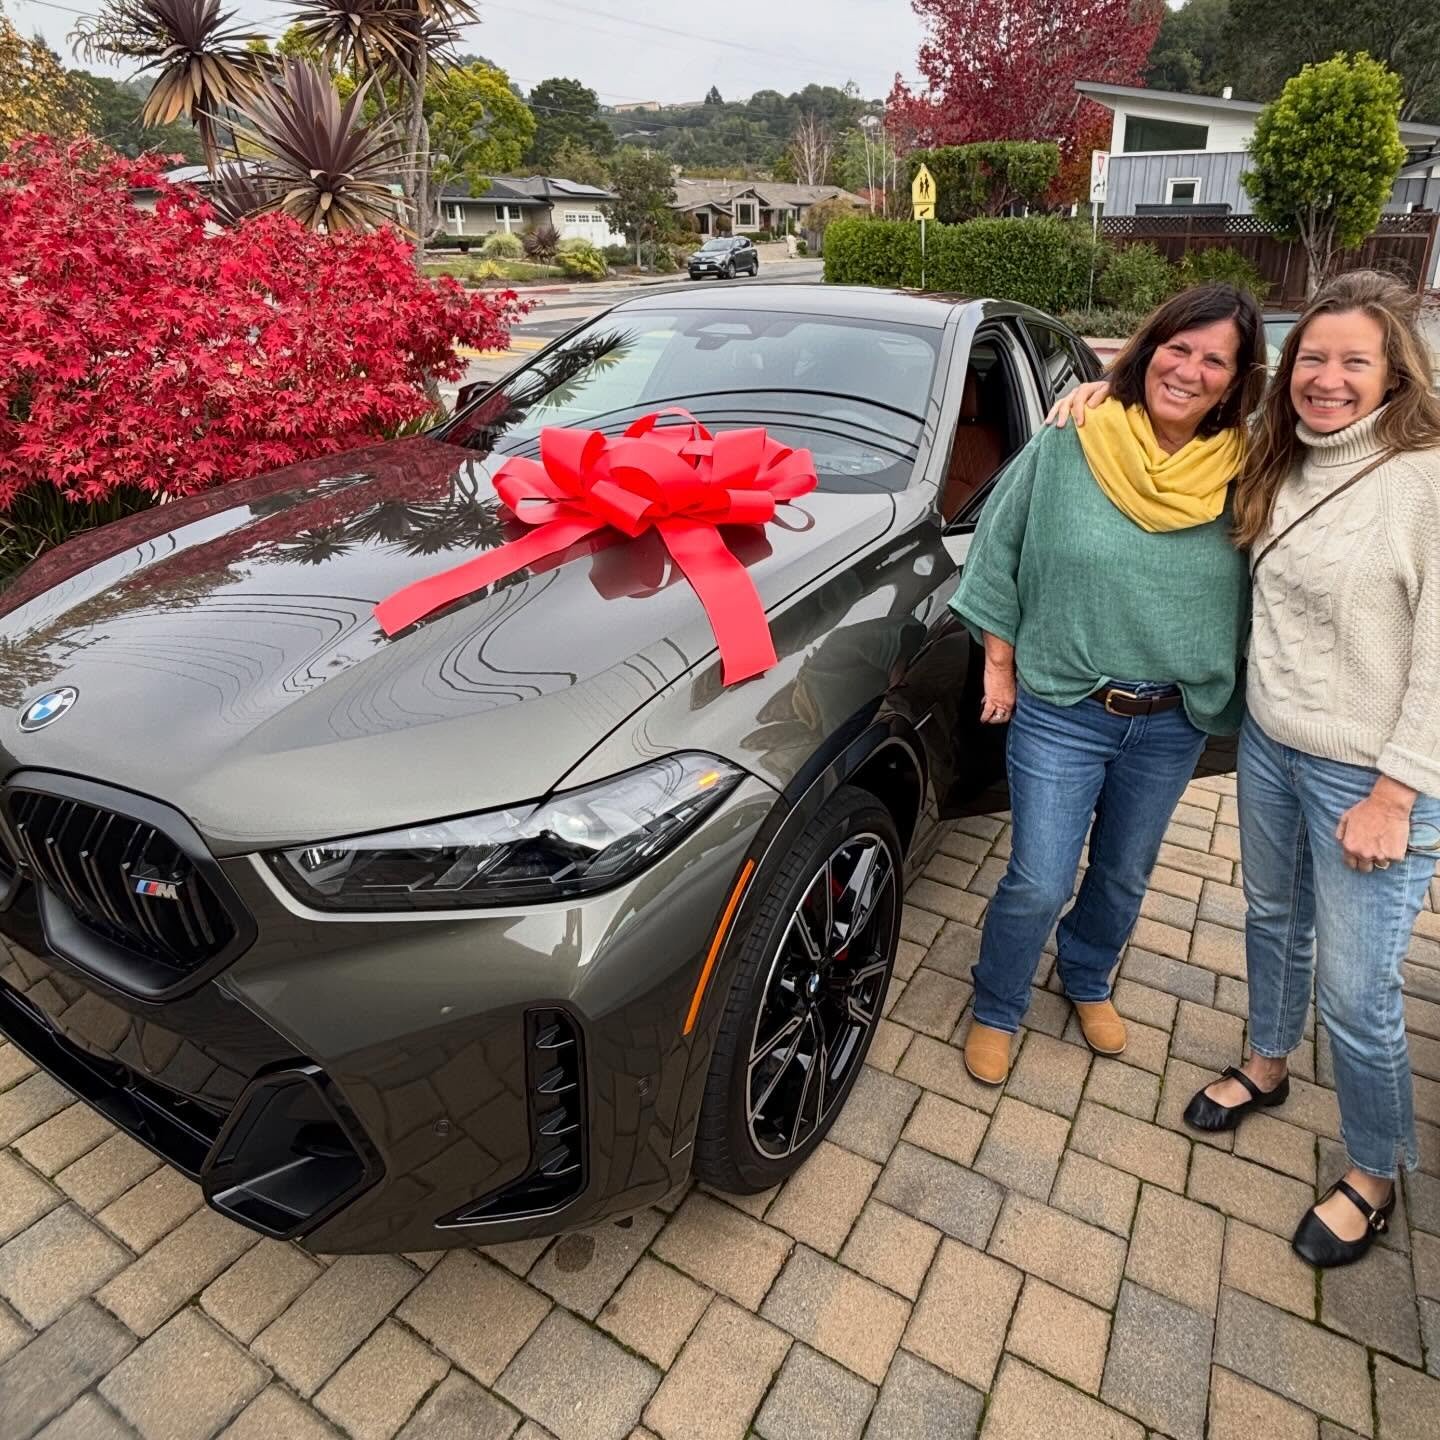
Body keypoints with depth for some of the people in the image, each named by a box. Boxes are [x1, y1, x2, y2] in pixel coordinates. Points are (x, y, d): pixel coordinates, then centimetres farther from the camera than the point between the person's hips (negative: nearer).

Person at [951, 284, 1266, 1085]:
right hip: (1060, 711, -3)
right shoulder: (1066, 450, -10)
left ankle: (1089, 982, 48)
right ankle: (996, 1010, 28)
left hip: (1173, 723, 3)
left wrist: (1224, 697, 7)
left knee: (1125, 876, 20)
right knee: (1039, 885, 1)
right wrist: (1000, 667, -2)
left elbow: (1260, 592, 8)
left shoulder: (1243, 475, -4)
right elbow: (1000, 559, -2)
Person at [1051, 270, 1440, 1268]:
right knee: (1273, 921, 23)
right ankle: (1266, 1066, 49)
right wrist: (1108, 400, 6)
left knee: (1355, 994, 4)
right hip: (1269, 745, 6)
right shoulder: (1279, 470, 3)